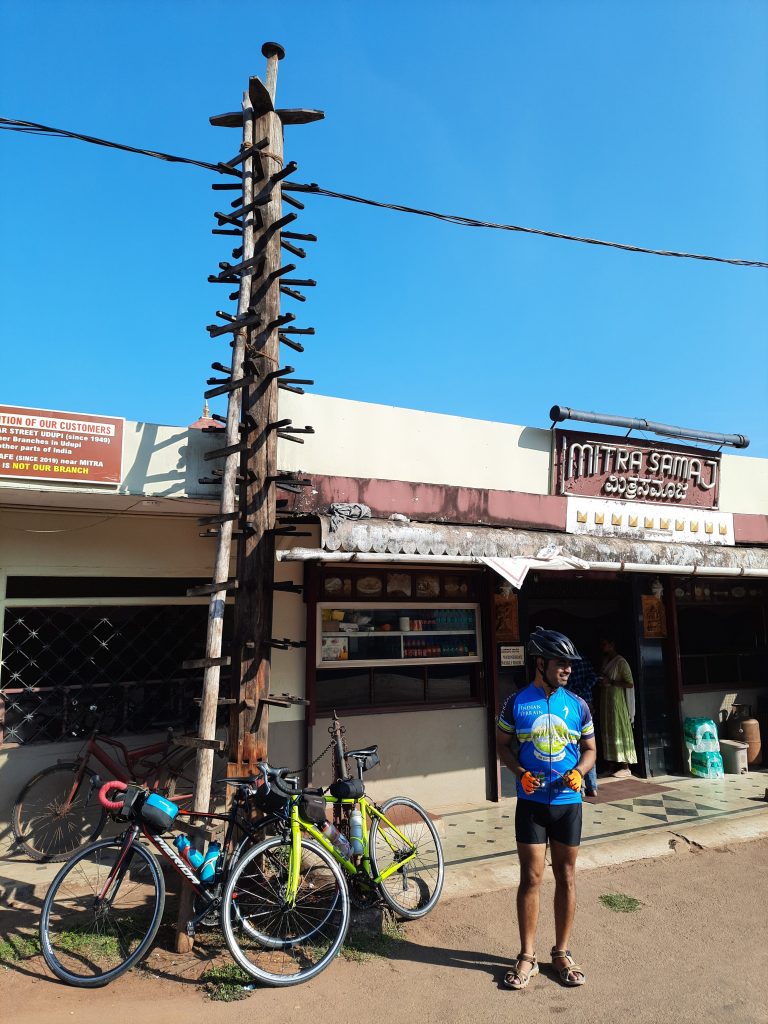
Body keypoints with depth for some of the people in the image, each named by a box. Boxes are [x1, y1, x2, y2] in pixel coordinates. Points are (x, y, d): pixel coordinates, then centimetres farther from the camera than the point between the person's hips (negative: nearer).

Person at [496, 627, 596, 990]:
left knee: (566, 877, 13)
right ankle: (527, 957, 22)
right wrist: (521, 773, -14)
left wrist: (578, 772, -11)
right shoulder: (516, 703, -8)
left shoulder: (577, 705, -2)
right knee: (531, 878, 5)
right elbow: (503, 744, 2)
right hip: (531, 801, -2)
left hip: (568, 802, 2)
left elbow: (589, 748, 8)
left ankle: (561, 953, 30)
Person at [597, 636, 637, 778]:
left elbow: (630, 683, -14)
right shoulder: (605, 661, 13)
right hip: (606, 701, 8)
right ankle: (617, 765, 13)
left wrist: (611, 682, -18)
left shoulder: (620, 662, -10)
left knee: (620, 731, -4)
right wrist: (601, 681, 5)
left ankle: (625, 768, 1)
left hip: (618, 701, -8)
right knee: (609, 732, 7)